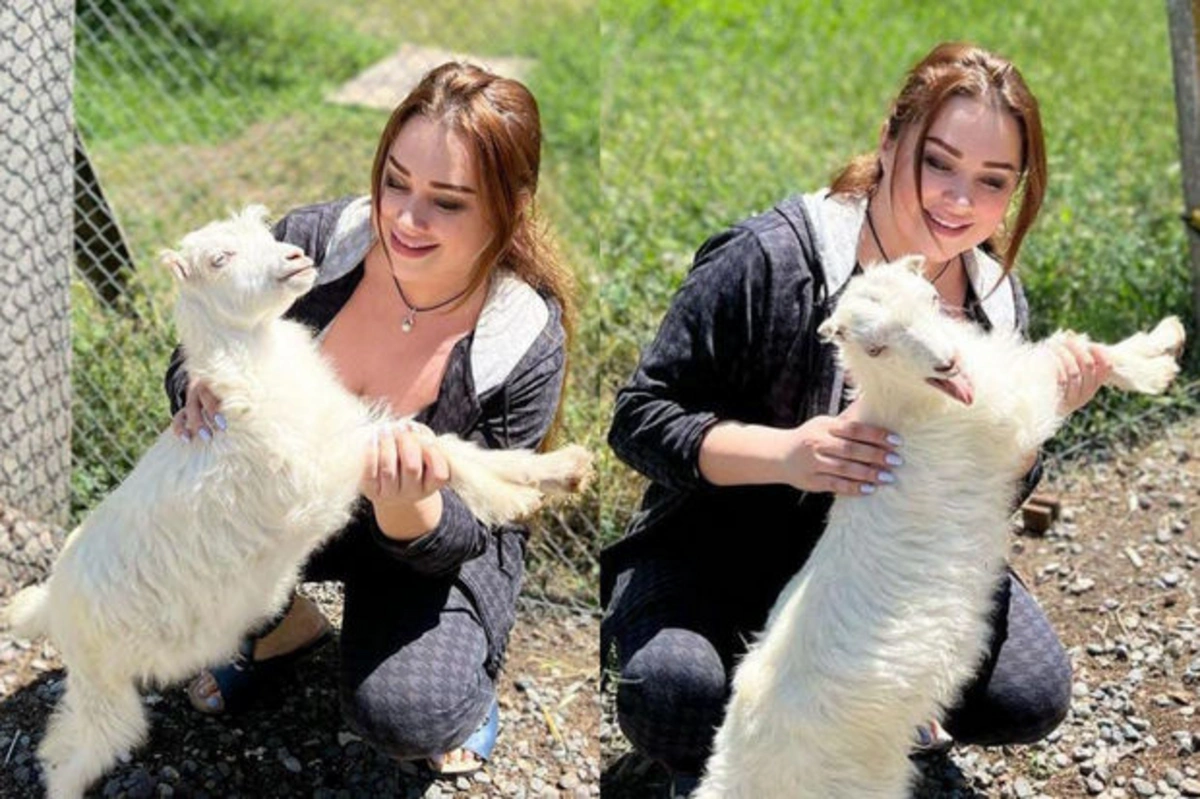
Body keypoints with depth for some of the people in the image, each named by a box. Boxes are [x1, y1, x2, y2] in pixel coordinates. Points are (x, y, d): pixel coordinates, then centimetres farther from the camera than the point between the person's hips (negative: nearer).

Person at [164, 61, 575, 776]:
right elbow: (193, 361, -8)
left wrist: (407, 508, -45)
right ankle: (285, 625, 9)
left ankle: (459, 664, 12)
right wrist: (207, 388, -34)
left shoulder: (526, 347, -26)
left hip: (433, 542, -3)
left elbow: (461, 539, -20)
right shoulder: (313, 242, -22)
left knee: (404, 714, -28)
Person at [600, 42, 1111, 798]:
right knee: (675, 697, -32)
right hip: (721, 549, -4)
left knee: (1031, 696, -12)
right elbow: (639, 418, -20)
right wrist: (784, 453, -37)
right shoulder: (772, 260, -23)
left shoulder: (997, 302, -5)